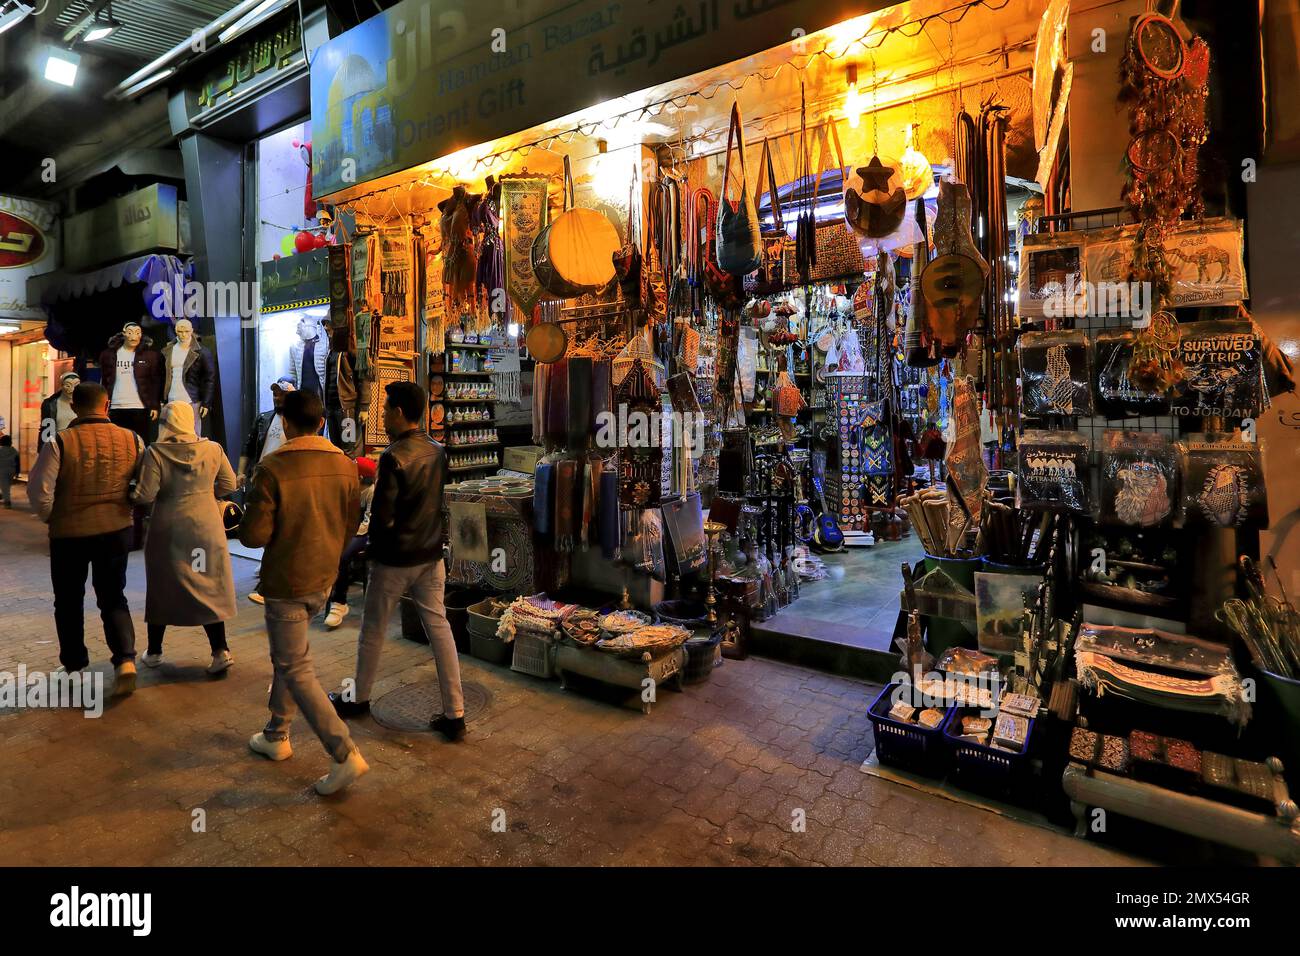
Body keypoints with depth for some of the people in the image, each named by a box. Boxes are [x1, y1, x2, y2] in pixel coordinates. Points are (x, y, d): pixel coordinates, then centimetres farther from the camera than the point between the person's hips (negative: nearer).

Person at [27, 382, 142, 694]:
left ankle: (74, 666, 27)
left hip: (69, 534, -2)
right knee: (113, 599, 13)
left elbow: (39, 491, -13)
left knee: (69, 602, 17)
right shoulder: (132, 440, -6)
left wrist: (49, 517, 6)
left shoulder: (60, 443, -14)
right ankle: (126, 660, -4)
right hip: (117, 531, 2)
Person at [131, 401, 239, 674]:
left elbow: (145, 495, -15)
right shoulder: (213, 449, -5)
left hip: (168, 529, -1)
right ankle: (220, 651, 3)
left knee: (162, 587, 15)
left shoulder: (155, 452, -12)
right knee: (209, 587, 8)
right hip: (206, 526, 1)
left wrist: (128, 496, 6)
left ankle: (154, 652, 29)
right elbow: (229, 484, 1)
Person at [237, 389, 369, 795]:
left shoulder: (273, 468, -19)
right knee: (286, 655, 25)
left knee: (296, 670, 3)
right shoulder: (344, 465, -3)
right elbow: (350, 525, 6)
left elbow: (254, 535, -18)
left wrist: (246, 521, 5)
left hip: (286, 583, -6)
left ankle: (345, 754, -1)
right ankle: (277, 735, 37)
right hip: (323, 579, 6)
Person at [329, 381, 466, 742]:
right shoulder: (437, 451, 1)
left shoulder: (394, 457, -19)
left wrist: (375, 544, 1)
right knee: (439, 627, 7)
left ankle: (359, 699, 35)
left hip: (395, 559, -6)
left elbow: (382, 515, -17)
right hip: (431, 555, 6)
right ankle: (454, 714, 8)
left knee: (373, 630, 14)